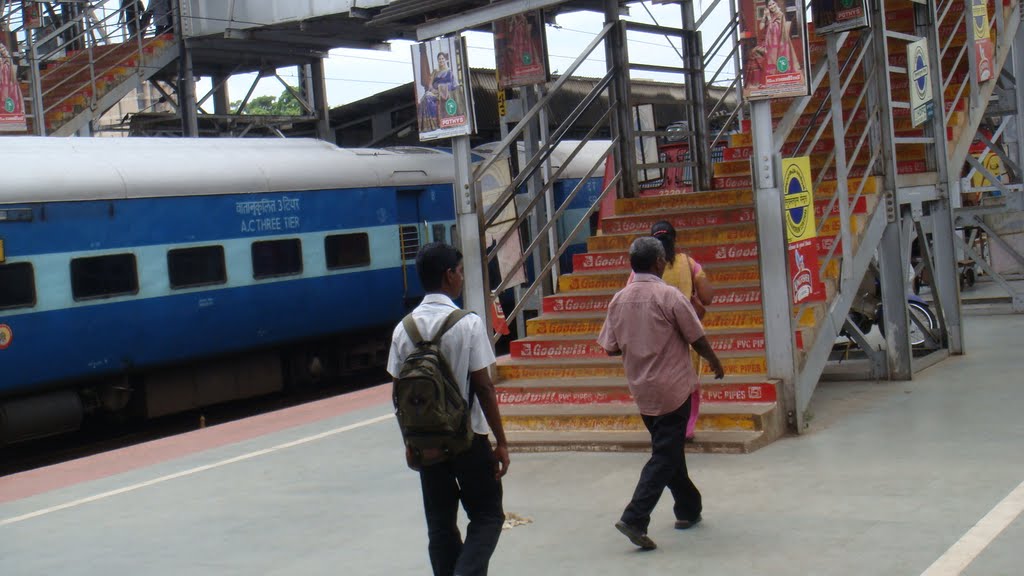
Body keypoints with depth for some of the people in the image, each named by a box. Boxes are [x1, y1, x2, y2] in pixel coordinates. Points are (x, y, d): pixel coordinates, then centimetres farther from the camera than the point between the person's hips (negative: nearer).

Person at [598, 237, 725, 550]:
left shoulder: (618, 300, 1)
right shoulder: (669, 296, -15)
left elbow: (611, 348, 5)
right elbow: (697, 339, -8)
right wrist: (715, 363, 10)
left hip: (641, 391, 6)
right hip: (672, 388, -6)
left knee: (668, 450, 20)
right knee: (665, 456, -3)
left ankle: (688, 509, 31)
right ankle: (635, 518, -12)